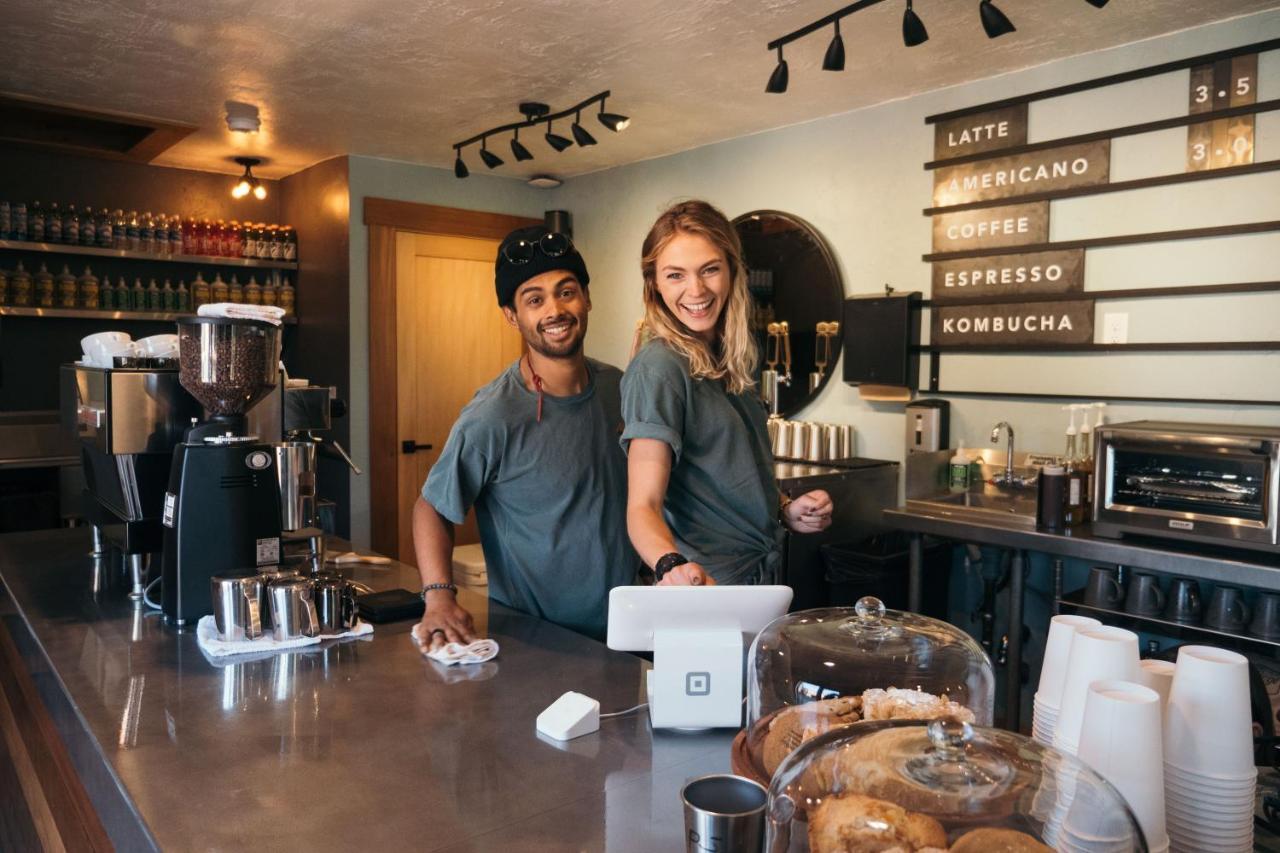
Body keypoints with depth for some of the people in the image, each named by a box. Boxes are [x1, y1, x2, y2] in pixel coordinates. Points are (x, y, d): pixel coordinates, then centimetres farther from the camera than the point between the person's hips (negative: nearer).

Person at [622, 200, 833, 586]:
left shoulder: (731, 362, 5)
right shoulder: (660, 366, -18)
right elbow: (643, 506, -24)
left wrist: (784, 510, 0)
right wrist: (672, 564, -42)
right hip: (708, 585, -8)